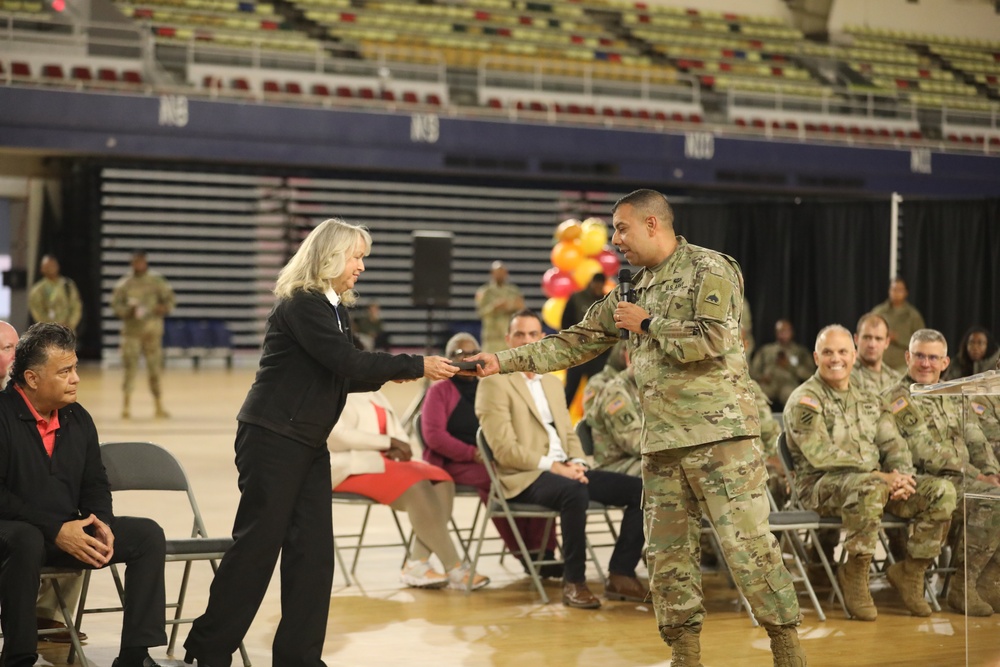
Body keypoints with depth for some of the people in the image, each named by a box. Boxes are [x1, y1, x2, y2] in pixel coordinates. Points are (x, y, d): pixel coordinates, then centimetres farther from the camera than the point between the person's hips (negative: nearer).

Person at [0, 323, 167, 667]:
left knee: (147, 534, -9)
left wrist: (101, 523, -9)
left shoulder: (78, 419, 9)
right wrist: (55, 530, -25)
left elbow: (95, 485, 14)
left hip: (71, 530, 7)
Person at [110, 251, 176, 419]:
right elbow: (115, 303, 1)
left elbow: (169, 298, 6)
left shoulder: (156, 281, 1)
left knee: (155, 368, 6)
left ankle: (159, 406, 14)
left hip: (152, 330, 1)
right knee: (129, 367, -6)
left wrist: (164, 307, -14)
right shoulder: (125, 283, 0)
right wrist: (128, 310, -16)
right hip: (131, 330, -1)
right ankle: (126, 406, 1)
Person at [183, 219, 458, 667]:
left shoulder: (333, 307, 12)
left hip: (309, 445, 9)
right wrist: (416, 366, -16)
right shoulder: (300, 304, -15)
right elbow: (346, 361, -21)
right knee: (257, 545, -3)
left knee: (313, 551, 6)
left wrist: (387, 375, -2)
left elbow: (342, 375, 13)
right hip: (273, 440, -9)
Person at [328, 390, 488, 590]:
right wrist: (388, 442, -18)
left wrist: (398, 448, -10)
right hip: (350, 465, -8)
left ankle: (417, 564, -25)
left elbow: (396, 430, 14)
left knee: (441, 480, -17)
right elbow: (335, 437, -18)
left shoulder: (375, 395, 20)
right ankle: (454, 569, -25)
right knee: (416, 485, -29)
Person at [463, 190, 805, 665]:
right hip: (662, 443, 7)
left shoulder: (709, 269, -4)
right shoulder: (632, 291, 17)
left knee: (748, 544, -8)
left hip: (718, 433, -7)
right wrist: (503, 361, 10)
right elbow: (573, 344, 17)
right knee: (667, 552, 7)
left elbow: (712, 340, -18)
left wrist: (648, 324, -7)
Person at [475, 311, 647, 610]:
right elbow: (504, 449, -12)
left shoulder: (553, 383, 23)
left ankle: (620, 575, -5)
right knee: (575, 492, -38)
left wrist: (577, 463, -1)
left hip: (564, 470, 8)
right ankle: (574, 583, -25)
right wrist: (552, 466, -19)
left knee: (638, 490, -7)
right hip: (525, 477, -8)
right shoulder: (494, 383, -3)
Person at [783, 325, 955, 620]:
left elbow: (892, 443, 12)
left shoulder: (868, 398, 18)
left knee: (942, 492, -12)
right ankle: (854, 575, -22)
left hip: (879, 480, 7)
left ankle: (911, 571, 2)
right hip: (822, 485, -7)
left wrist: (902, 475, -12)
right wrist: (880, 475, -21)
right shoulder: (804, 400, -5)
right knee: (870, 487, -40)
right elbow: (821, 455, -16)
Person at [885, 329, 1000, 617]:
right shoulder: (897, 401, -1)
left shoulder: (955, 398, 23)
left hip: (965, 481, 7)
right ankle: (963, 587, -19)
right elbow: (925, 455, -11)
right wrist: (974, 474, -15)